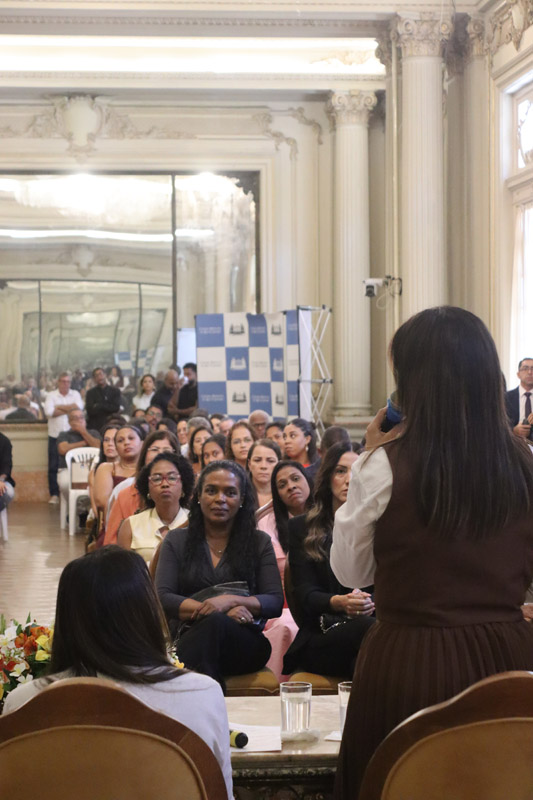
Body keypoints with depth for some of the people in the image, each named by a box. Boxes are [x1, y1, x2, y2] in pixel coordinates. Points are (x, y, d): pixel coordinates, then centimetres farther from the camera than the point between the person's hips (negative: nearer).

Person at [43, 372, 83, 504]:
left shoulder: (75, 394, 9)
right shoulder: (51, 395, 6)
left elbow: (79, 407, -10)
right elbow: (49, 411, -11)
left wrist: (60, 407, -7)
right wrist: (68, 409, -6)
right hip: (55, 435, 0)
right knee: (53, 466, -1)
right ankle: (54, 494, 5)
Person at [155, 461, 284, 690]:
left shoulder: (260, 543, 16)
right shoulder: (176, 541, 16)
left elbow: (275, 602, 6)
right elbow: (162, 598, 2)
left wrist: (231, 600, -14)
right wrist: (217, 610, -13)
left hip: (245, 645, 1)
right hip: (190, 639, 0)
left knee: (217, 625, -36)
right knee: (215, 622, -38)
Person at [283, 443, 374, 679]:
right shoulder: (301, 528, 15)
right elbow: (304, 595, 4)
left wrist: (370, 603, -17)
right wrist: (339, 603, -19)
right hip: (321, 639, -1)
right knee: (368, 629, -38)